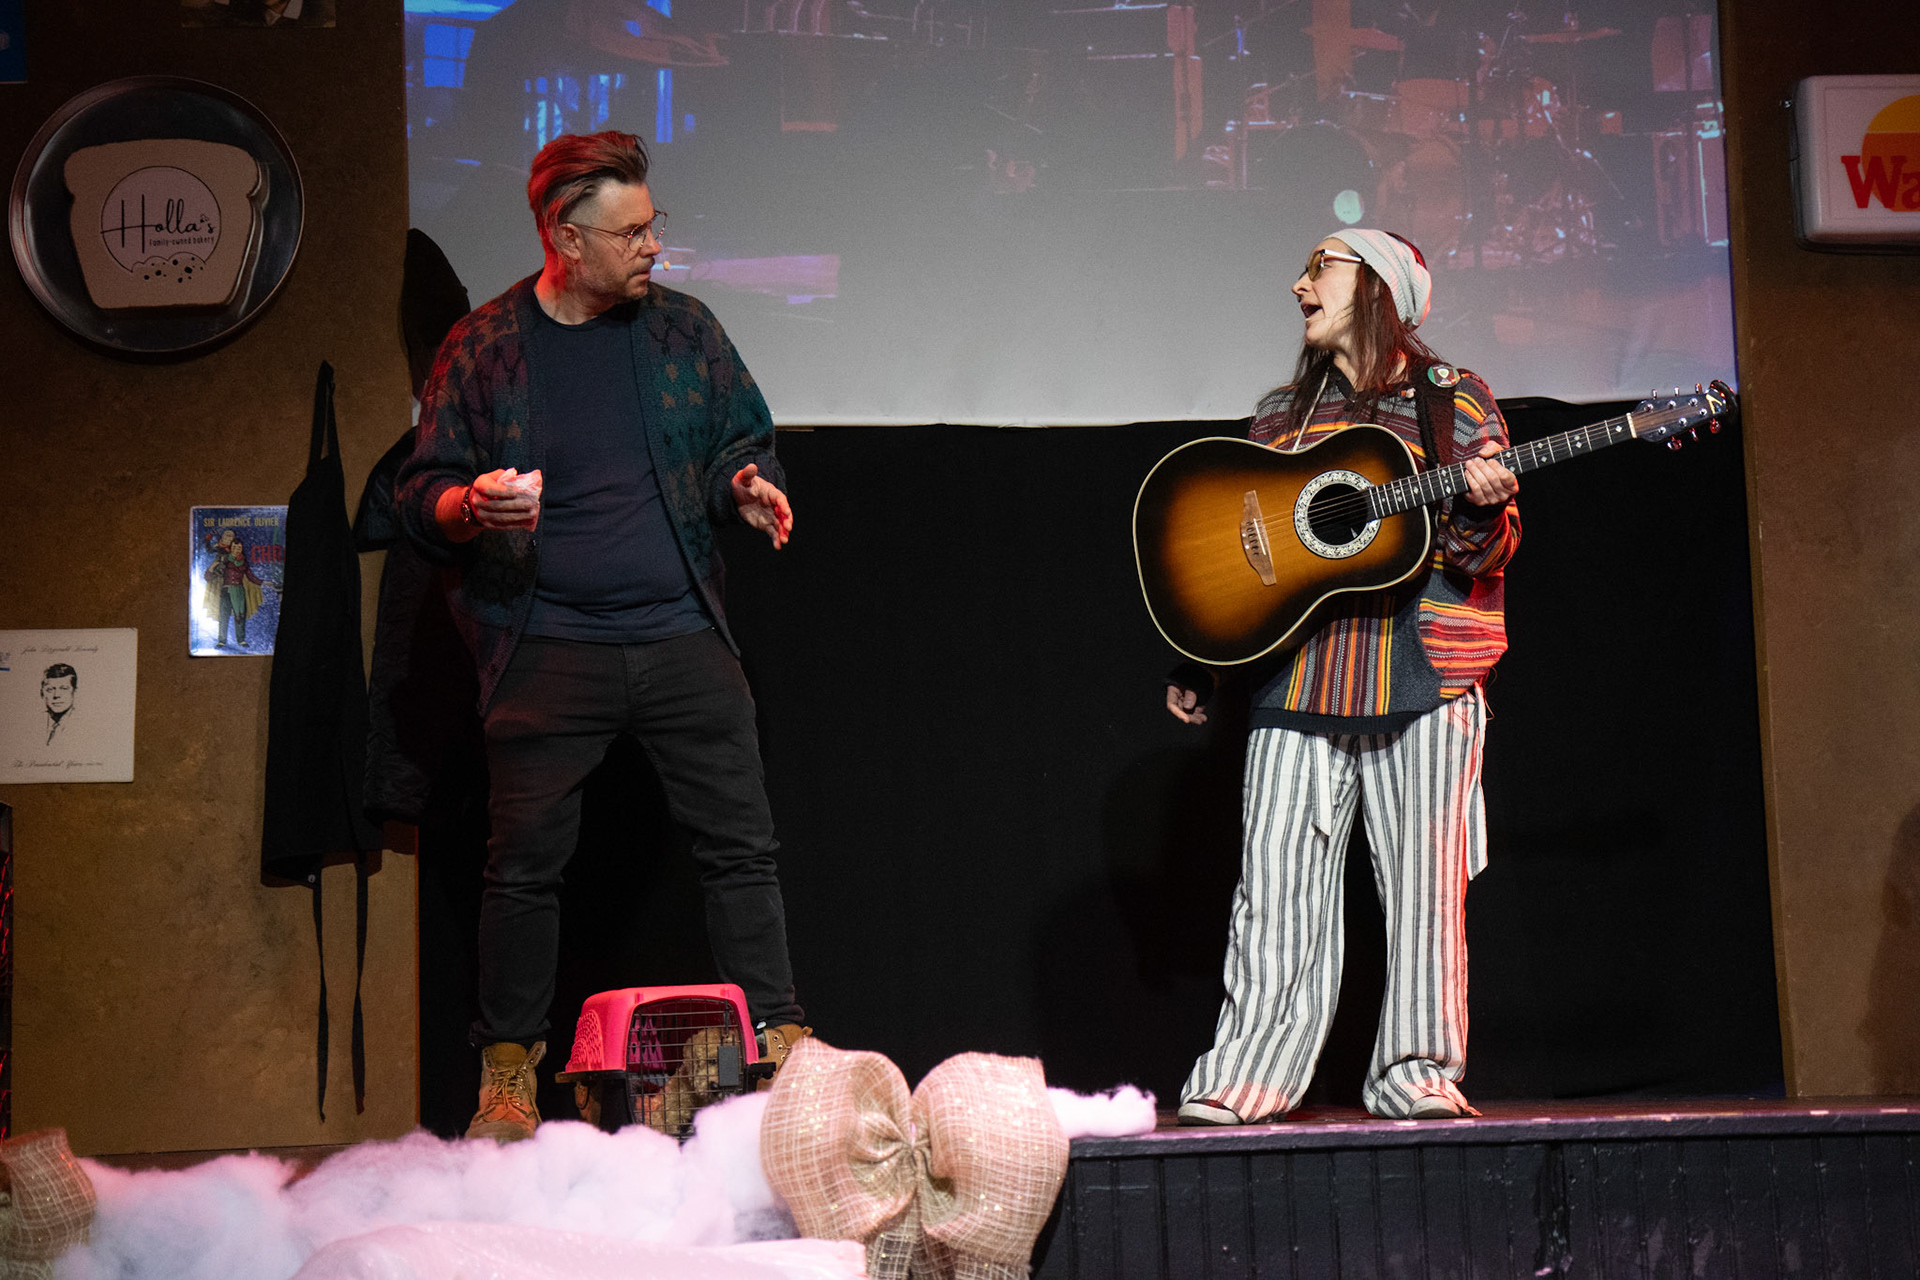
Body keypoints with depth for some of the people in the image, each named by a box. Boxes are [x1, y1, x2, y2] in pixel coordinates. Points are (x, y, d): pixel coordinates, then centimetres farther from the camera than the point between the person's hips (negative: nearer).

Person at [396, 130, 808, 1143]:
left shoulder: (682, 328, 9)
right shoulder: (481, 349, 3)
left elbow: (742, 442, 18)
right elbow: (419, 498, 3)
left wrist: (749, 489, -5)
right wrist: (473, 506, -19)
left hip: (682, 636, 2)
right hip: (547, 649, -2)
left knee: (741, 844, 0)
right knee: (525, 862, 0)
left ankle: (781, 1049, 9)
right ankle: (506, 1078, 12)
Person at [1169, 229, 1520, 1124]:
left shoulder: (1453, 403, 7)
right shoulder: (1282, 413, 18)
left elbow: (1492, 549, 3)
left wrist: (1483, 509, -19)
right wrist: (1196, 663, 16)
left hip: (1421, 668, -3)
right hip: (1297, 668, 3)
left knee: (1425, 875, -4)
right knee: (1278, 875, -2)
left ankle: (1416, 1070, 5)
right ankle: (1245, 1075, 2)